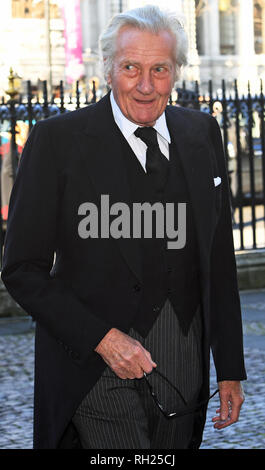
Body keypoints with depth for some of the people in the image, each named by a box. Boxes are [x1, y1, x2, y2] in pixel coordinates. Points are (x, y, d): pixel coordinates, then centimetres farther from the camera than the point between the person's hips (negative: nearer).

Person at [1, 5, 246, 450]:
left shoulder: (203, 134, 7)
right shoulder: (56, 140, -8)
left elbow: (219, 262, 11)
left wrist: (230, 368, 10)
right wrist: (102, 339, -16)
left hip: (183, 375, 5)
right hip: (96, 374, -4)